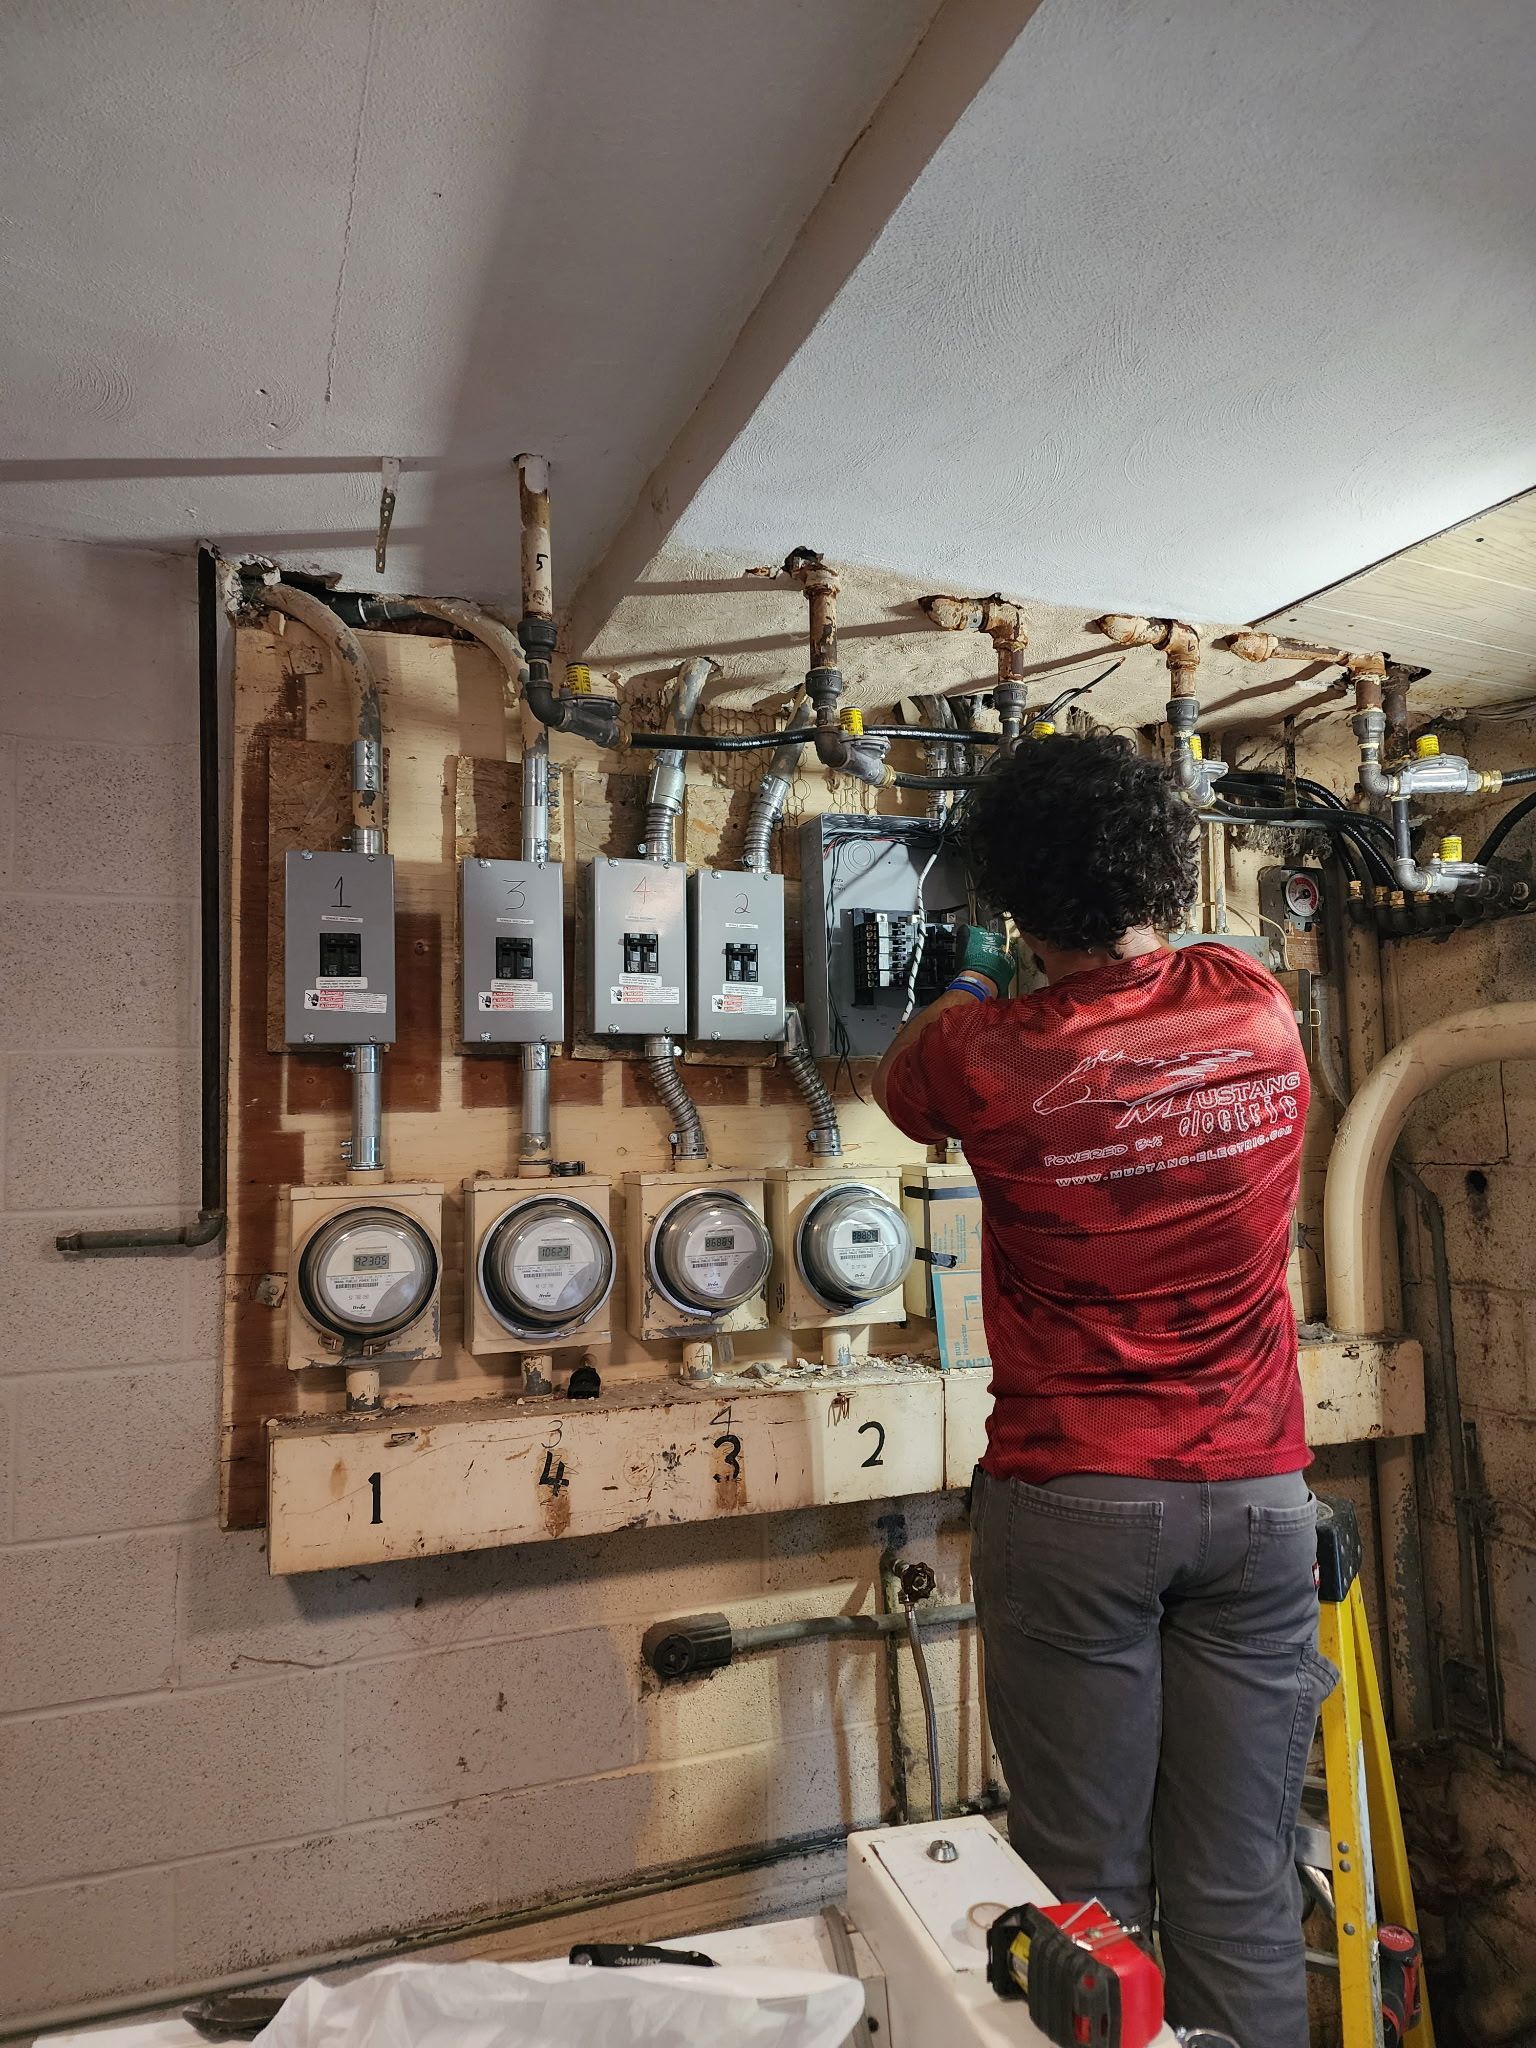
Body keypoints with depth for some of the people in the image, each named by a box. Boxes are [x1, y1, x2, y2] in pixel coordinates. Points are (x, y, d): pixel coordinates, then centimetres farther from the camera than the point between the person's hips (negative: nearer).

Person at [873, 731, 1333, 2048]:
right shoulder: (1261, 1012, -2)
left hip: (1071, 1501, -3)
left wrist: (972, 981, 31)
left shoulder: (985, 1057, -12)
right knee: (1242, 1890, 13)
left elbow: (903, 1083, 13)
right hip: (1256, 1494, 3)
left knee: (1087, 1891, 11)